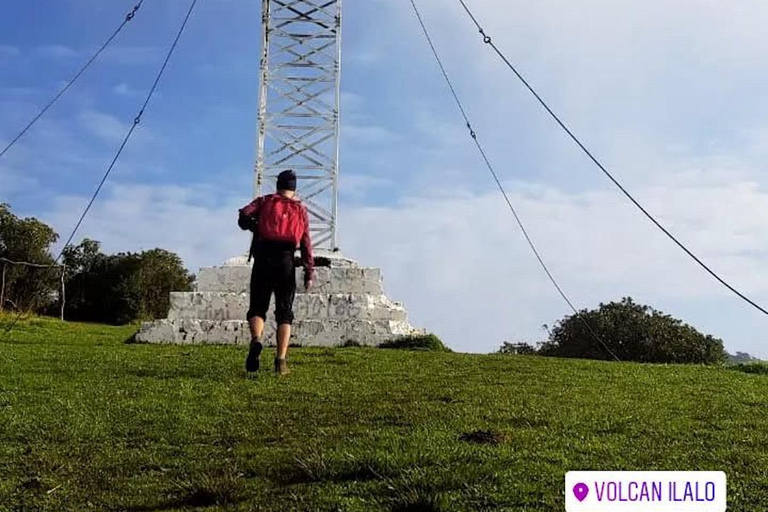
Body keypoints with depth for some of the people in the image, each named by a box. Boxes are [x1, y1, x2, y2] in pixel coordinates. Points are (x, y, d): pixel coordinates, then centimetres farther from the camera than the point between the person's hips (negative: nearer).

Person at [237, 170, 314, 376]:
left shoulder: (264, 201, 13)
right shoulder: (300, 209, 15)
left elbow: (243, 216, -5)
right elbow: (306, 243, 6)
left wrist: (255, 227, 17)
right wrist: (309, 273, 4)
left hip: (263, 259, 0)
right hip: (286, 261, 0)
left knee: (257, 307, 8)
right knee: (284, 312, 6)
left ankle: (256, 340, -23)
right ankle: (281, 360, -7)